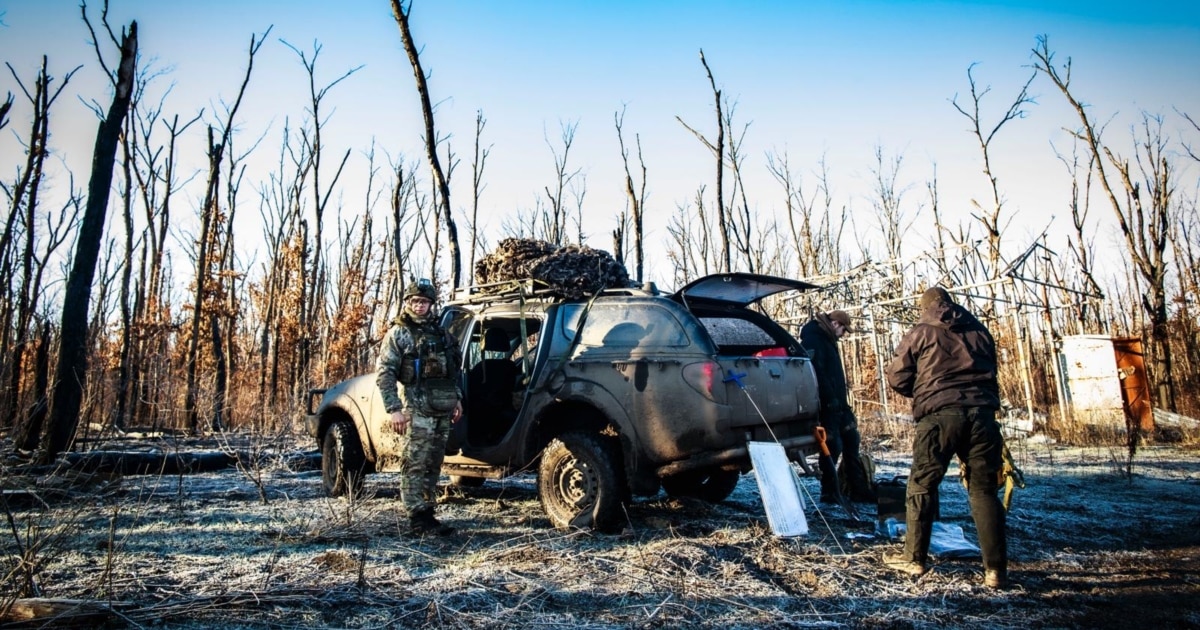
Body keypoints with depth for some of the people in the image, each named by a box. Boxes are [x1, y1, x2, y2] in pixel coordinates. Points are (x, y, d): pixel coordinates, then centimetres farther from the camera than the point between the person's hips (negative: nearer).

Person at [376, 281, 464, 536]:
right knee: (415, 464, -5)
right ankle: (419, 519, -2)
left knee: (433, 465, 10)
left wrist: (457, 398, 15)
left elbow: (453, 370, 23)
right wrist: (394, 409, -15)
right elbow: (383, 372, -7)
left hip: (443, 409, 6)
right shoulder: (398, 334, -1)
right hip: (417, 409, -6)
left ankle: (426, 513, 19)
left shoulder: (440, 333, 17)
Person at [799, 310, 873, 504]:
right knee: (832, 447, -6)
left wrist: (841, 400, 20)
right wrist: (830, 398, -24)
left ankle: (859, 489, 16)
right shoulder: (813, 340, -11)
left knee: (851, 443, 10)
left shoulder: (827, 340, 21)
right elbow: (816, 371, -22)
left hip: (837, 404, 10)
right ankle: (829, 493, 3)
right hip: (827, 405, -10)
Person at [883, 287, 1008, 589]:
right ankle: (995, 568, 7)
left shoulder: (921, 333, 6)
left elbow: (897, 378, 7)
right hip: (982, 413, 4)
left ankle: (914, 558, 11)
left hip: (939, 414, -4)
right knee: (984, 490, 8)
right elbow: (990, 370, 23)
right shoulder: (979, 331, 17)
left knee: (921, 485, 6)